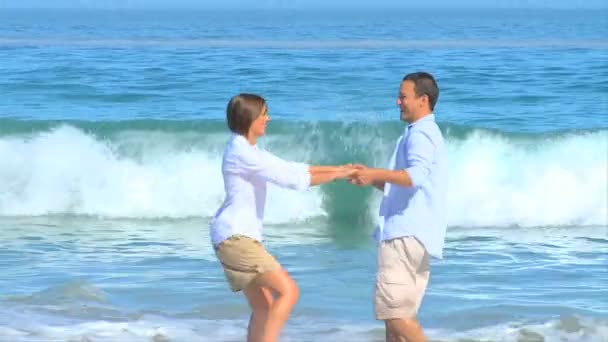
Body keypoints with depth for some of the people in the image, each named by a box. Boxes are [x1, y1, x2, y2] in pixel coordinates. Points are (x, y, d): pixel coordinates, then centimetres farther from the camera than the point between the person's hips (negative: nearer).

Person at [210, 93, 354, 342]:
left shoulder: (249, 151, 18)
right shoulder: (241, 152, -15)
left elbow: (290, 168, 21)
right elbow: (290, 178, -18)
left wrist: (337, 169, 15)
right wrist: (335, 176, -11)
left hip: (241, 236, 11)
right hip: (234, 235, -11)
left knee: (264, 307, 9)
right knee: (288, 291, -15)